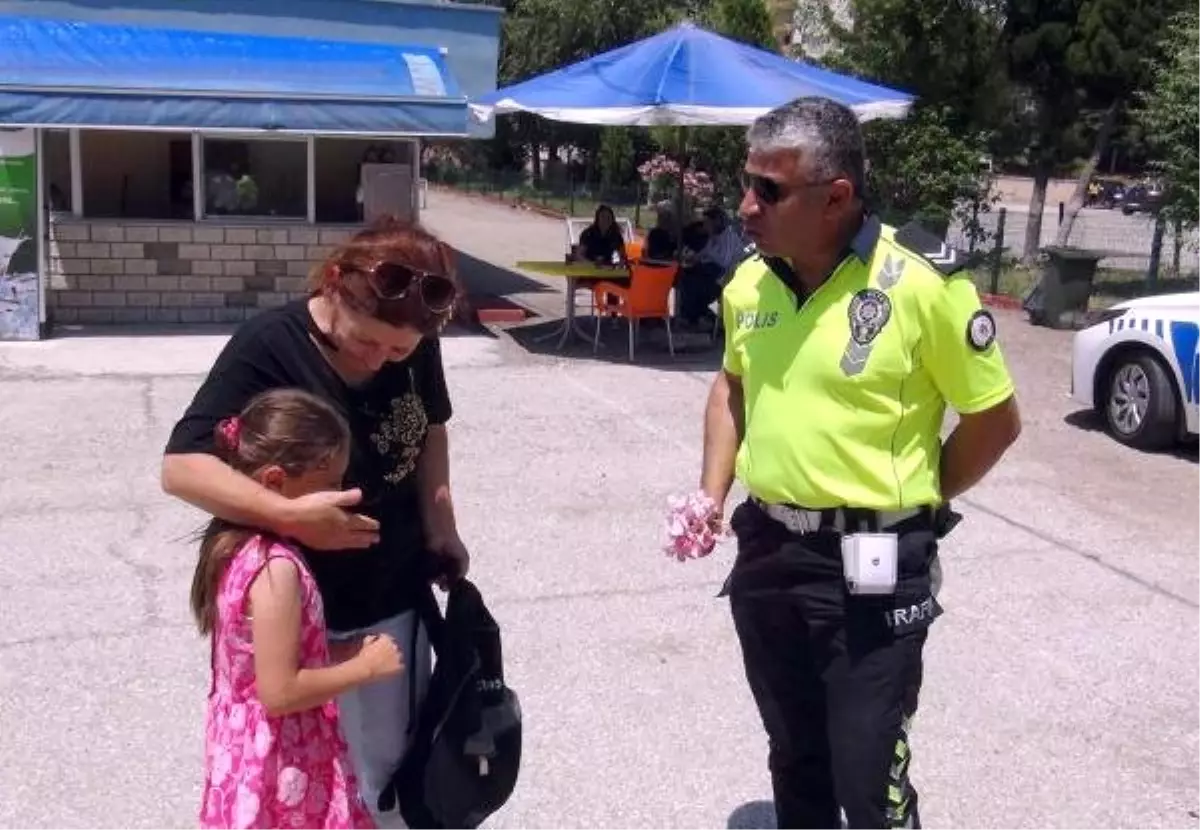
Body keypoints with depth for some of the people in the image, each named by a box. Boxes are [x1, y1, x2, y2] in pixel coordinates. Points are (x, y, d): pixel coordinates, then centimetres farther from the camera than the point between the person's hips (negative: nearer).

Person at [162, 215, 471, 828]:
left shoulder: (416, 345, -7)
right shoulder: (268, 346, -22)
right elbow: (181, 468, -25)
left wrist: (440, 530, 0)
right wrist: (288, 514, -36)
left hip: (399, 594, 5)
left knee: (399, 758, 20)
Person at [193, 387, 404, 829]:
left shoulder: (233, 545, 0)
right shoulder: (276, 569, -27)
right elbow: (279, 691, -26)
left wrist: (344, 652, 3)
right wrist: (365, 667, -17)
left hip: (245, 749, 9)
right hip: (279, 763, -9)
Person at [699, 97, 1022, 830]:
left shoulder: (924, 283, -17)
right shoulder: (750, 282, 0)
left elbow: (996, 419, -7)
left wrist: (910, 506, -2)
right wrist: (713, 493, 7)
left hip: (871, 569, -5)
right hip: (766, 553, 6)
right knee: (795, 762, 21)